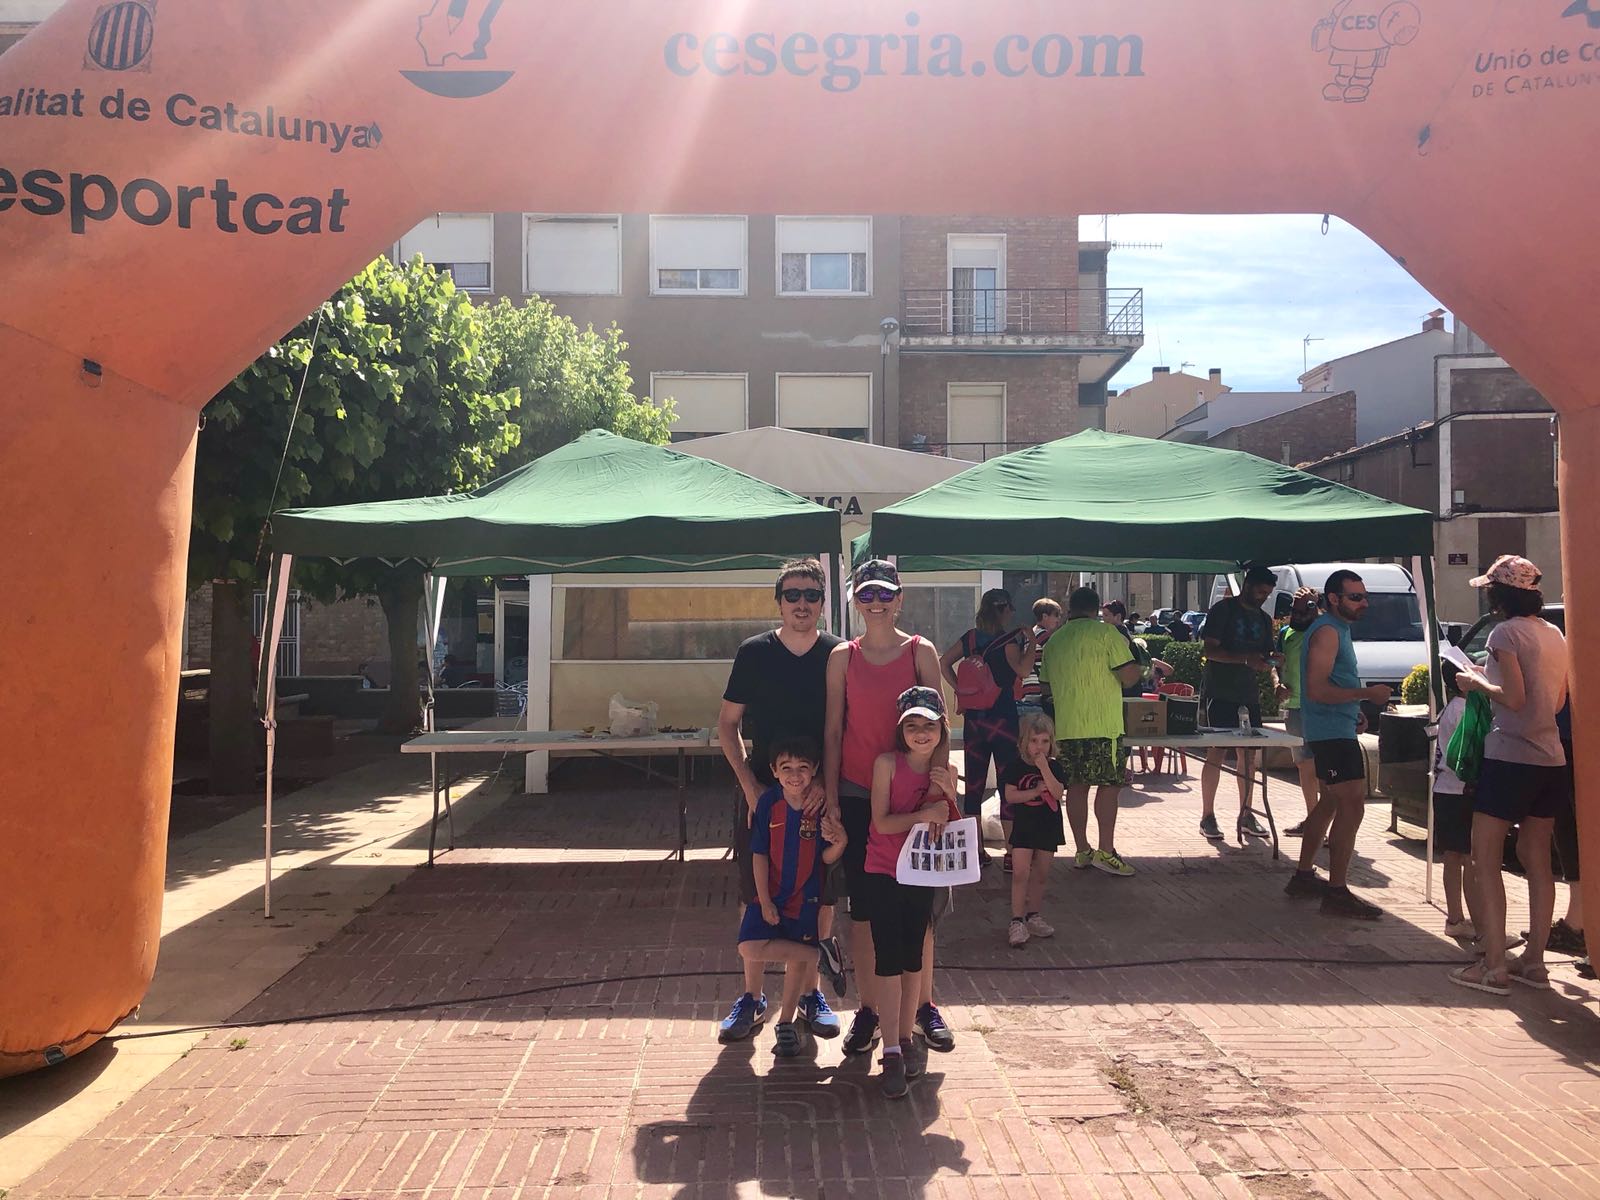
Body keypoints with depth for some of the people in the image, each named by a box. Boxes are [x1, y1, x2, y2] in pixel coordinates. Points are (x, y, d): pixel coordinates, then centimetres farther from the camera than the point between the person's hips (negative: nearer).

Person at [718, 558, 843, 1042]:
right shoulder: (754, 652, -1)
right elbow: (728, 724, 3)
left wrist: (828, 781, -12)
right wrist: (751, 785, -7)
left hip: (821, 792, 0)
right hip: (761, 788, 0)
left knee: (820, 894, 6)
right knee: (757, 897, 5)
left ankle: (812, 993, 24)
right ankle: (752, 998, 18)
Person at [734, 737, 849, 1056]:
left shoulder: (822, 806, -11)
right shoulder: (768, 803, -10)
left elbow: (826, 858, -6)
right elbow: (760, 854, -5)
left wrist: (839, 842, -29)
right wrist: (765, 900, -7)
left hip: (805, 898, 0)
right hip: (769, 894, 0)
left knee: (798, 961, 6)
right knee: (750, 948, -18)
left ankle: (785, 1024, 26)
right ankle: (816, 954, 1)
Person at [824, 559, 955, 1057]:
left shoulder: (921, 652, 0)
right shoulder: (843, 657, 2)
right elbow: (833, 731, 2)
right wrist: (830, 799, -1)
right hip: (857, 794, 0)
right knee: (863, 908, 7)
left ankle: (925, 1007, 24)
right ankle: (867, 1011, 19)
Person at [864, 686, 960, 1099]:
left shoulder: (944, 772, 2)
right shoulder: (887, 763, -9)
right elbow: (882, 822, -14)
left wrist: (948, 796, -11)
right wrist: (925, 814, -23)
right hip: (882, 874, -4)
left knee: (913, 959, 11)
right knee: (888, 961, -6)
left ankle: (906, 1037, 25)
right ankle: (891, 1053, -4)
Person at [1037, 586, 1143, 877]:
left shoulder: (1054, 639, 12)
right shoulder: (1105, 632, -5)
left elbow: (1046, 684, 21)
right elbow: (1128, 676, -10)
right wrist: (1138, 664, 12)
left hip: (1065, 727, 6)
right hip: (1102, 725, -5)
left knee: (1076, 786, 9)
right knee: (1109, 785, 0)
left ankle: (1082, 850, 13)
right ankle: (1106, 851, -3)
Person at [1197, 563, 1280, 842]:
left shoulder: (1263, 619, 16)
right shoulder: (1223, 609, -5)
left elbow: (1267, 657, 18)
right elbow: (1210, 650, -13)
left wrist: (1275, 679, -3)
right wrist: (1245, 659, -24)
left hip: (1249, 696, 7)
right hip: (1219, 693, -7)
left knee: (1249, 754, 8)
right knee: (1216, 753, -6)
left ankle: (1245, 814, 18)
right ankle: (1207, 817, 0)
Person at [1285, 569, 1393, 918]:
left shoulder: (1338, 629, 17)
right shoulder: (1327, 631, -16)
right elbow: (1317, 689, -24)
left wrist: (1355, 710, 14)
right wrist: (1366, 694, -25)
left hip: (1336, 729, 11)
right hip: (1331, 731, -11)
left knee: (1330, 802, 18)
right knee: (1352, 807, -13)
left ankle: (1304, 876, 27)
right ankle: (1337, 892, -10)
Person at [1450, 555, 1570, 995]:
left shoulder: (1505, 633, -11)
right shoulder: (1555, 635, 12)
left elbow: (1514, 698, -18)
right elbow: (1557, 701, 18)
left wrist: (1476, 682, -2)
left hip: (1510, 759, -8)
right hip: (1551, 761, 8)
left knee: (1485, 859, -2)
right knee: (1536, 859, 14)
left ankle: (1494, 967, -4)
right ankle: (1533, 961, 20)